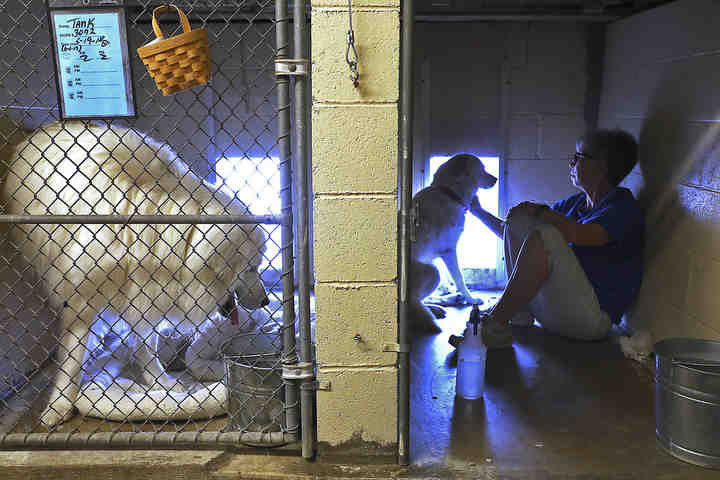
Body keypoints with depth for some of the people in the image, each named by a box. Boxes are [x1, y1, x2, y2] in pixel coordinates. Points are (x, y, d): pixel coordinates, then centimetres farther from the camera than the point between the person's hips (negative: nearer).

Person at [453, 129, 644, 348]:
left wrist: (539, 211, -12)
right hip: (553, 311, 8)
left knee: (545, 235, -29)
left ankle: (495, 326, -24)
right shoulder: (572, 204, 16)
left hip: (593, 318, -8)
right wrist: (478, 211, 22)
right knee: (518, 222, 4)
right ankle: (520, 314, -7)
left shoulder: (625, 208, -7)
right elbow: (512, 235, 24)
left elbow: (580, 235, -28)